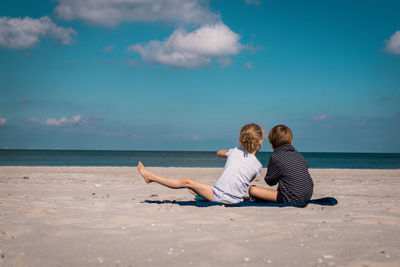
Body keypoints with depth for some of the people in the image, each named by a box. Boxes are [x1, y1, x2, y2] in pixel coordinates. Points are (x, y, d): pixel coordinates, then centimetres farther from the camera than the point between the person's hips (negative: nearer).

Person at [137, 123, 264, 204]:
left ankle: (151, 177, 18)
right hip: (236, 200, 3)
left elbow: (219, 153, 24)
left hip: (220, 196, -3)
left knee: (186, 182, 8)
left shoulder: (235, 151, 2)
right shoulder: (257, 165, -2)